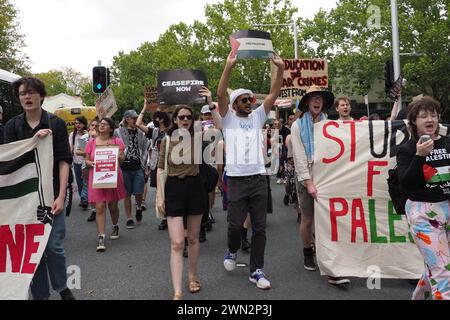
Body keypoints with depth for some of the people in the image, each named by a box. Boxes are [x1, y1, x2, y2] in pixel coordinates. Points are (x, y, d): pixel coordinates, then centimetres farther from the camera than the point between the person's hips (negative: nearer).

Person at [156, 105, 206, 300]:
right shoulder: (167, 140, 2)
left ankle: (193, 276, 37)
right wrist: (159, 195, -4)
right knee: (177, 243, -7)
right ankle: (177, 293, -5)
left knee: (193, 238, 15)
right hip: (174, 188, -1)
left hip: (195, 186, 1)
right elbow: (161, 168, 3)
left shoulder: (198, 137, 1)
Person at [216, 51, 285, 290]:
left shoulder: (257, 117, 14)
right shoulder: (228, 119, 5)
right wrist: (229, 66, -20)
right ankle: (232, 251, 35)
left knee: (259, 227, 5)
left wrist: (281, 68, -8)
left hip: (258, 178, 3)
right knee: (235, 224, 3)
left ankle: (256, 270, 15)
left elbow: (273, 94, 5)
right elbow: (221, 95, -10)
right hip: (237, 179, -3)